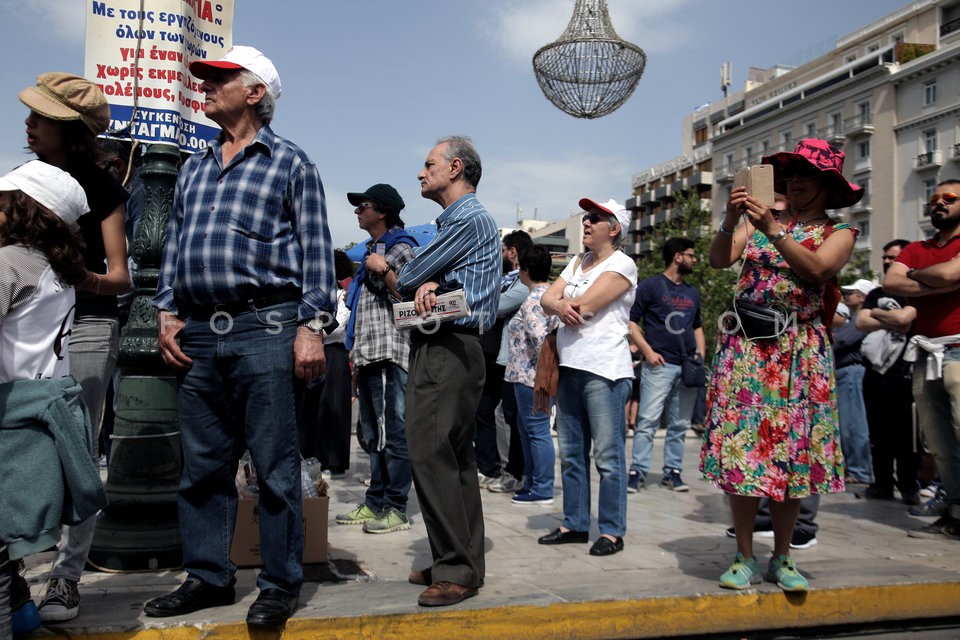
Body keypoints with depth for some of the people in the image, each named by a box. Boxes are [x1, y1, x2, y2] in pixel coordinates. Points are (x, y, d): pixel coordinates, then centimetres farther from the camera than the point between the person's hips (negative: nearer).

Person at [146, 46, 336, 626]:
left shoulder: (289, 162, 5)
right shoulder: (194, 168, 22)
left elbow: (316, 249, -2)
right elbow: (175, 245, 22)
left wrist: (312, 325, -10)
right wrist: (167, 312, 10)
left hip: (264, 328, -6)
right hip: (198, 333, 6)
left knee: (275, 464, -2)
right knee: (203, 464, 10)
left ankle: (281, 585, 9)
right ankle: (208, 578, 22)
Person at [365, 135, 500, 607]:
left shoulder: (469, 218, -9)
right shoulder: (454, 219, 25)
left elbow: (408, 280, -8)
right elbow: (419, 279, 14)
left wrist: (383, 268, 15)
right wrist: (427, 286, -11)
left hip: (447, 351, -11)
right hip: (447, 350, 11)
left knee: (431, 454, -13)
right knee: (455, 457, 11)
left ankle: (456, 570, -9)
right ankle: (464, 563, 18)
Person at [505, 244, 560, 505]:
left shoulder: (532, 302, -17)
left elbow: (540, 339, -25)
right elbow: (558, 333, 17)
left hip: (531, 376, -10)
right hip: (530, 375, 10)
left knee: (537, 430, -4)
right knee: (526, 426, 19)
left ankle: (542, 490, 4)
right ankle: (531, 481, 28)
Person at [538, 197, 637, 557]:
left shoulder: (621, 264, -4)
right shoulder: (577, 264, 20)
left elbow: (586, 306, -15)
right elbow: (547, 299, 10)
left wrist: (563, 305, 4)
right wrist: (559, 305, -12)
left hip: (604, 369, -8)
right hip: (570, 366, 8)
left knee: (608, 455, -4)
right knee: (571, 453, 11)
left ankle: (612, 531, 3)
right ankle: (575, 524, 20)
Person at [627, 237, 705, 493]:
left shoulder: (692, 292, 20)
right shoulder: (650, 285, 0)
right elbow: (631, 321, -4)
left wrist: (701, 353, 12)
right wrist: (648, 351, -12)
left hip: (687, 367, 6)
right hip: (659, 365, -6)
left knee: (680, 424, 8)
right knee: (648, 420, -10)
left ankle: (672, 471, 15)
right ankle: (637, 472, -6)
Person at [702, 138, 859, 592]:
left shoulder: (838, 232, 6)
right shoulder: (759, 220, 11)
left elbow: (816, 268, -14)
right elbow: (719, 260, -2)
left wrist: (773, 231, -21)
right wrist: (730, 219, -17)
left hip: (799, 349, -1)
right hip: (744, 345, 1)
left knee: (791, 451, 1)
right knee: (740, 445, -2)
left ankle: (781, 559, 15)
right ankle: (744, 558, 8)